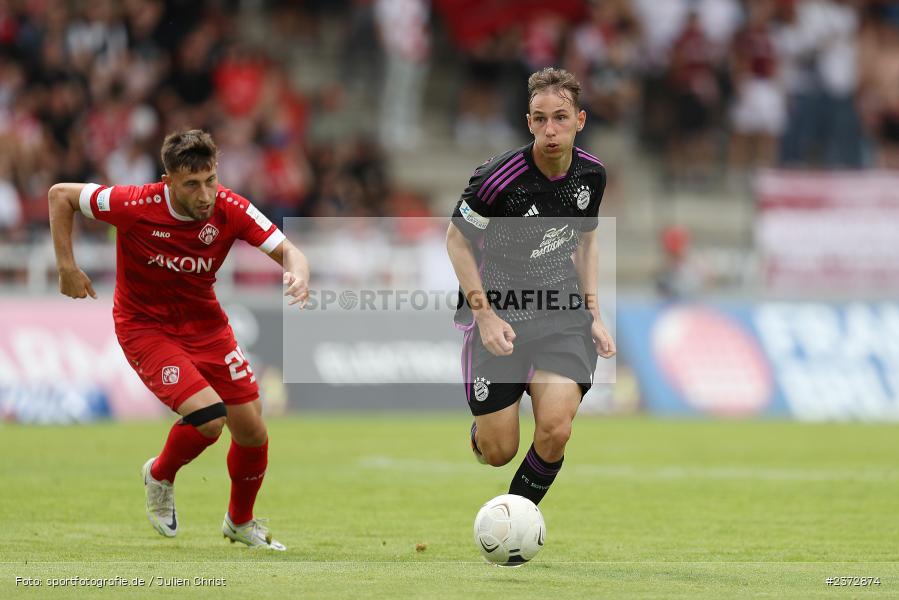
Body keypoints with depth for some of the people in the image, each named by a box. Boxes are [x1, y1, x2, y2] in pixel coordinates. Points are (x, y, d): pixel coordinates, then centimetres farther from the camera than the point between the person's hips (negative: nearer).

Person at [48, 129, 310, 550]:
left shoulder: (229, 209, -18)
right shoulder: (137, 206, -26)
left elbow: (286, 251, -17)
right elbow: (60, 195, -12)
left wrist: (297, 276, -41)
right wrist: (67, 267, -13)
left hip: (205, 323, 4)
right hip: (145, 326, -4)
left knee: (252, 432, 3)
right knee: (208, 416, -24)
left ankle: (240, 522, 32)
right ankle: (160, 476, 10)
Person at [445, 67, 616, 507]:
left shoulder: (591, 174, -2)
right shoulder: (498, 178, -19)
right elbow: (457, 240, -6)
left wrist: (594, 315, 9)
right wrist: (484, 314, -13)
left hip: (562, 308, 3)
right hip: (499, 310, -3)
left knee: (555, 430, -18)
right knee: (498, 452, 0)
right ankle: (481, 427, 39)